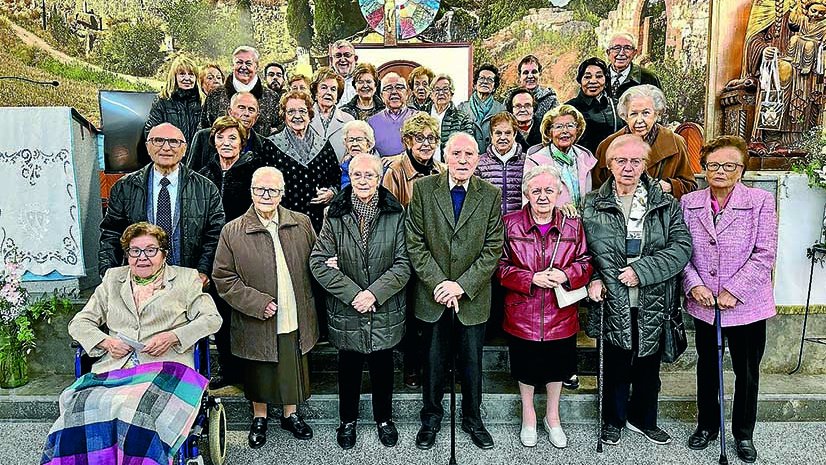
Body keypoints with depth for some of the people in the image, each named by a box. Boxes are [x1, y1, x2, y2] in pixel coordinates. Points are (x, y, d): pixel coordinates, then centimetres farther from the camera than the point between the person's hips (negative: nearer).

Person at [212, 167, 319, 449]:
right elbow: (223, 278, -7)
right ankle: (259, 418, 42)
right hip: (257, 323, -2)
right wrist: (258, 303, -15)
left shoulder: (302, 224, -1)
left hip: (295, 319, 2)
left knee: (293, 370, 18)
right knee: (259, 373, 17)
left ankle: (290, 414, 42)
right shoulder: (232, 232, -8)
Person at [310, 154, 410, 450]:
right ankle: (348, 420, 39)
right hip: (346, 311, 0)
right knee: (349, 367, 17)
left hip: (385, 311, 0)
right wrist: (352, 293, -17)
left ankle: (384, 418, 39)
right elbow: (318, 262, -9)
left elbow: (403, 264, -8)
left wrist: (374, 293, -19)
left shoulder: (395, 215, -5)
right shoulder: (335, 216, -5)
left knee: (383, 366, 16)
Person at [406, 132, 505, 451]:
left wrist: (463, 285, -14)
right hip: (432, 295, 0)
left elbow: (493, 248, -5)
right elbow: (415, 243, -6)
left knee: (472, 362, 13)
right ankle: (431, 418, 34)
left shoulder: (491, 195, -2)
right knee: (433, 362, 13)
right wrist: (438, 284, -13)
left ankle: (472, 418, 35)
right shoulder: (423, 189, -4)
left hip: (473, 296, 1)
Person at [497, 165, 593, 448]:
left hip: (560, 315, 2)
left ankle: (552, 416, 42)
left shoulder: (573, 225, -1)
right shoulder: (510, 224, -7)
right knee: (526, 367, 16)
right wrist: (531, 279, -21)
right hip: (522, 313, -1)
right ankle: (528, 416, 40)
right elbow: (500, 266, -8)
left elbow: (586, 263, 3)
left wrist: (566, 275, -18)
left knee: (557, 366, 18)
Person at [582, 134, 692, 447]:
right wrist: (593, 280, -11)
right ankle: (613, 420, 34)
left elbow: (682, 246, -8)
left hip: (653, 303, 1)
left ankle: (643, 419, 39)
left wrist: (642, 271, -18)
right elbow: (584, 249, 5)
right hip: (612, 301, -1)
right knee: (615, 365, 13)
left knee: (648, 364, 17)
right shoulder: (593, 205, -1)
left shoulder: (666, 204, 0)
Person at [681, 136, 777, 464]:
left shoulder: (761, 201, -8)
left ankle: (743, 433, 34)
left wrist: (733, 291, -17)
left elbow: (764, 255, -12)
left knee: (747, 372, 13)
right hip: (704, 304, 2)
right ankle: (707, 425, 37)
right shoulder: (689, 203, 0)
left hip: (747, 305, -2)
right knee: (707, 367, 18)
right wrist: (694, 285, -13)